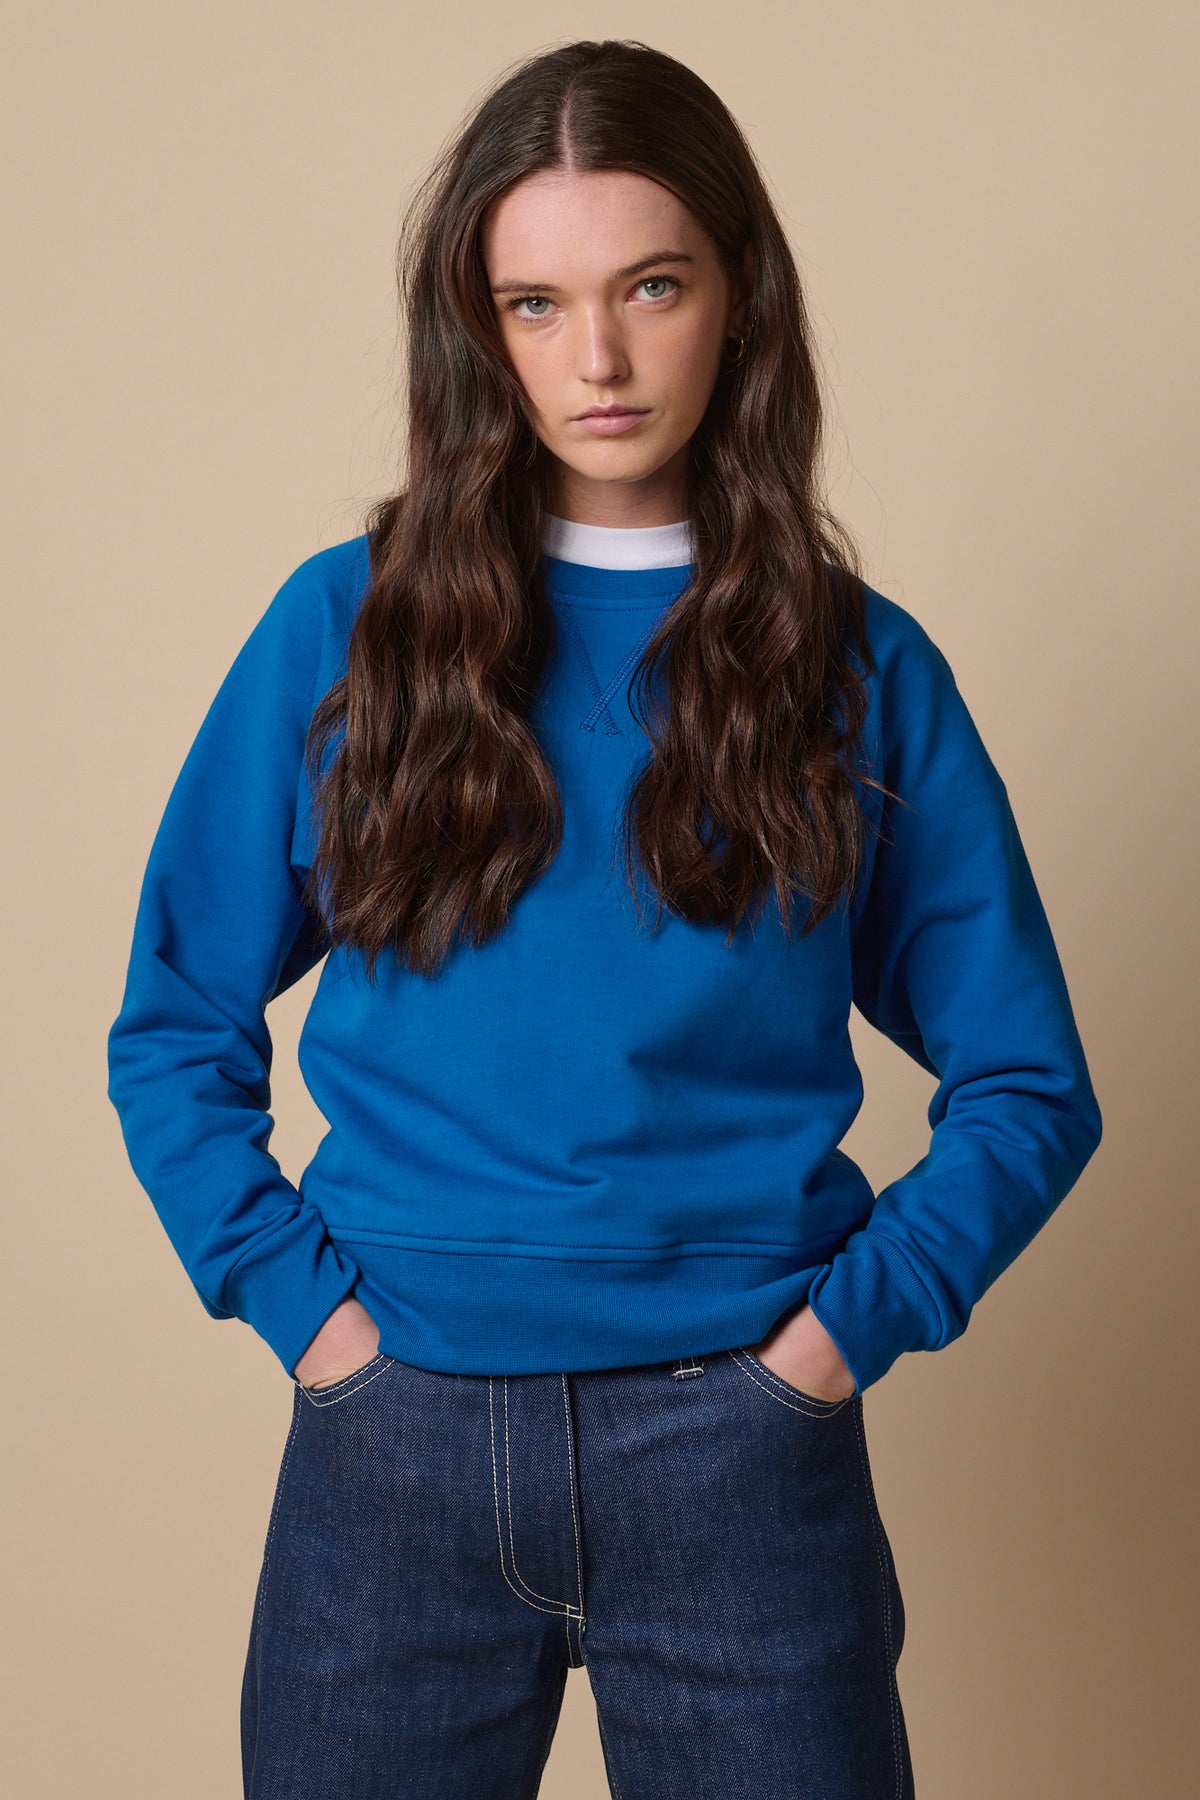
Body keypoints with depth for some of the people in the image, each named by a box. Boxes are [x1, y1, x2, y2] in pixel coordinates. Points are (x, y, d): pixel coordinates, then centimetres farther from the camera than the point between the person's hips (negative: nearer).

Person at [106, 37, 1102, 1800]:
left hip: (741, 1445, 0)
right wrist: (297, 1293, -6)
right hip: (392, 1436, 1)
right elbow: (174, 1027, 5)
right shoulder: (346, 627, 1)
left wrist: (851, 1319, -7)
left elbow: (1026, 1087, 4)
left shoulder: (861, 666, 2)